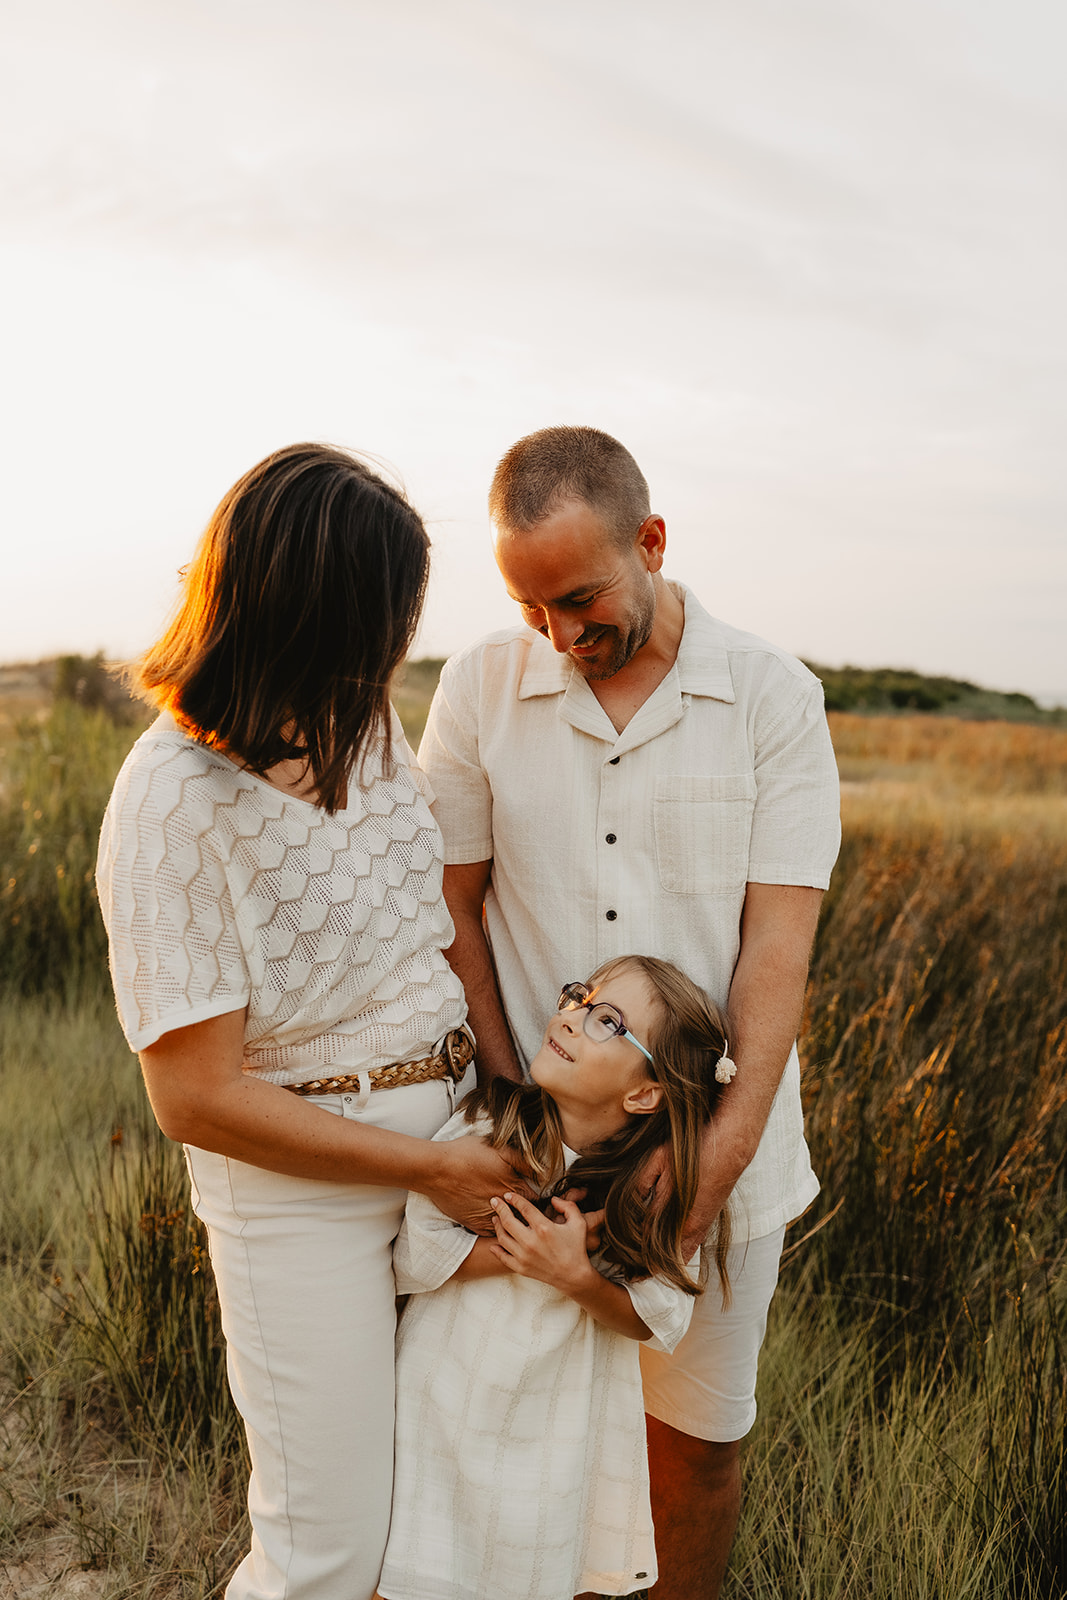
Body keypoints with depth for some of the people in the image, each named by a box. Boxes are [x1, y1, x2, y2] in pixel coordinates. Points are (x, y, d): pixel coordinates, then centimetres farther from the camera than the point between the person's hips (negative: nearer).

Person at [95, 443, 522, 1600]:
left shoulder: (361, 723, 1)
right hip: (300, 1191, -6)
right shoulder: (175, 800, -21)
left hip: (448, 1140, 7)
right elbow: (197, 1097, -20)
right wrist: (429, 1167, -16)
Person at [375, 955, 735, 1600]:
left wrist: (576, 1276, -29)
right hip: (455, 1394, 0)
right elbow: (415, 1253, -16)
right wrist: (523, 1252, -25)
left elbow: (654, 1320, -12)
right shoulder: (486, 1126, -18)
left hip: (559, 1420, 0)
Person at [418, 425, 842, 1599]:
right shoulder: (482, 687, -4)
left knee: (697, 1436, 13)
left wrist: (727, 1144, -18)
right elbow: (451, 908, 0)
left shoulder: (774, 698, -7)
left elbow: (779, 938, -10)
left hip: (715, 1144, 0)